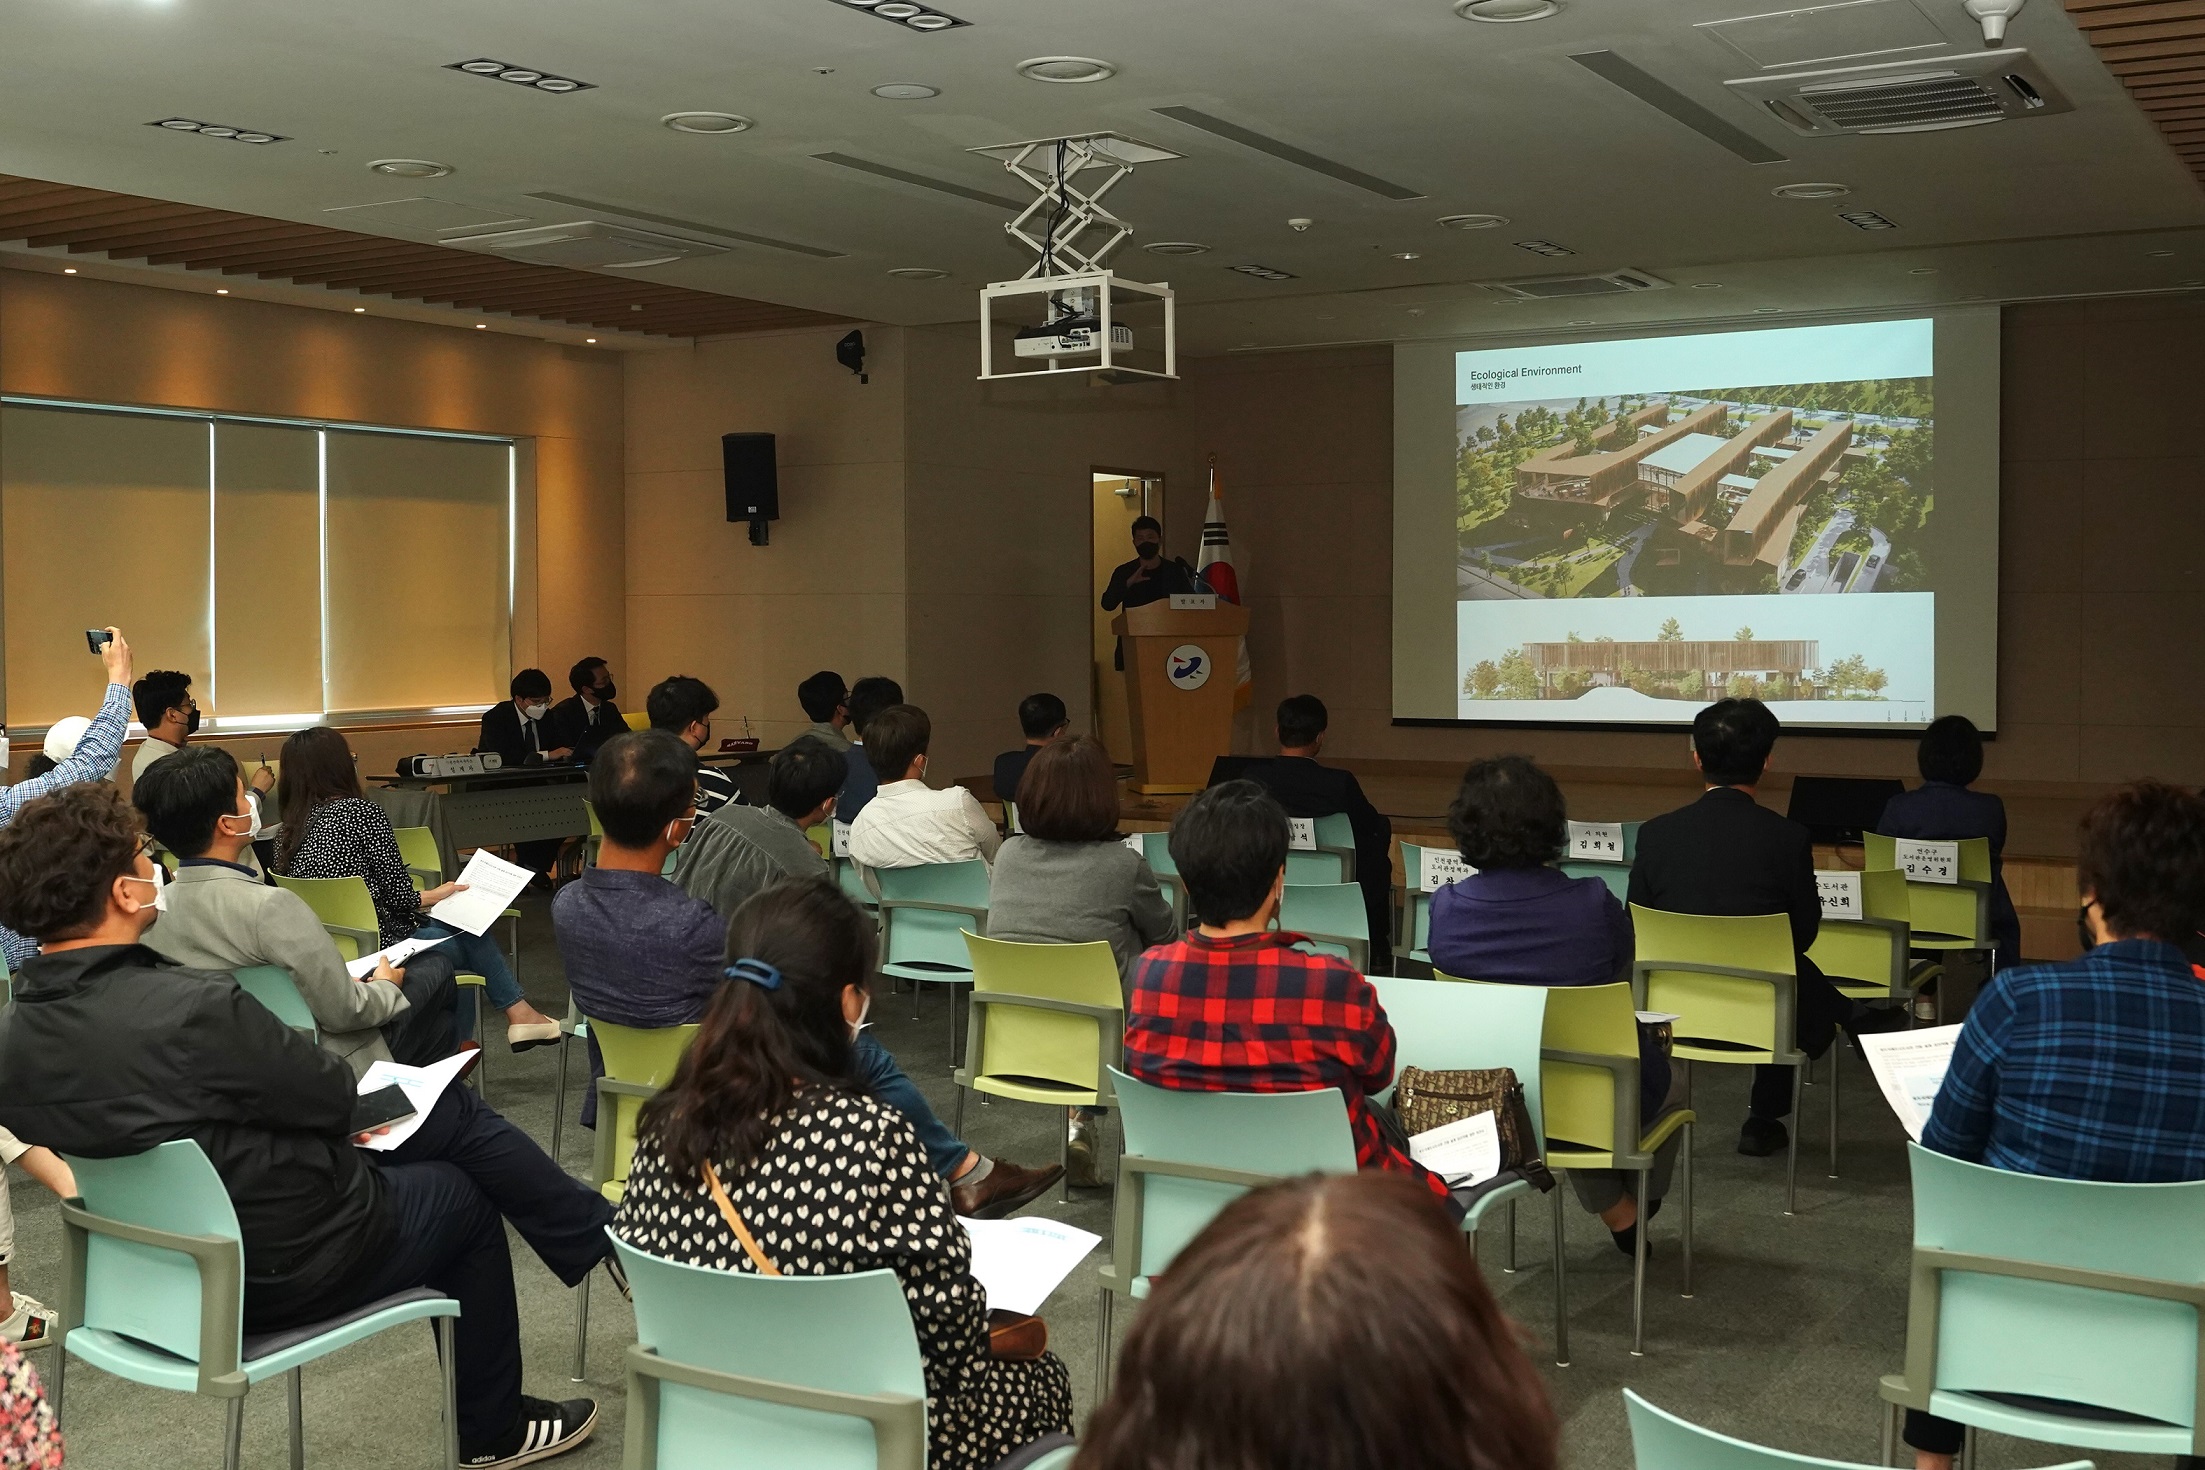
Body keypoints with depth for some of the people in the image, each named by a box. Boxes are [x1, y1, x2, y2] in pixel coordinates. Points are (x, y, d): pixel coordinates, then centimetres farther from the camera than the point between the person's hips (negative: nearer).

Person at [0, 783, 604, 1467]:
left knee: (454, 1110, 18)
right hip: (291, 1265, -7)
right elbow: (334, 1097, -19)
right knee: (464, 1198, 24)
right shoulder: (192, 1010, -34)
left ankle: (599, 1239, 35)